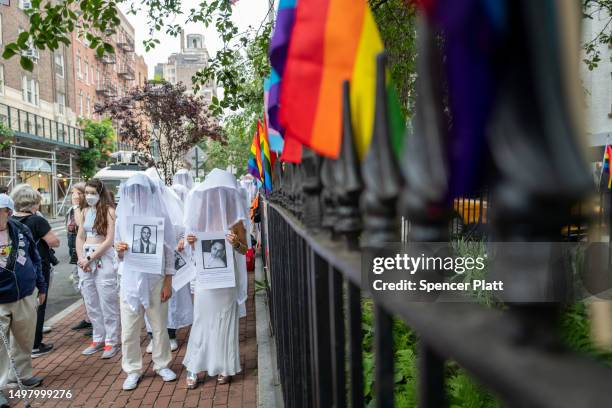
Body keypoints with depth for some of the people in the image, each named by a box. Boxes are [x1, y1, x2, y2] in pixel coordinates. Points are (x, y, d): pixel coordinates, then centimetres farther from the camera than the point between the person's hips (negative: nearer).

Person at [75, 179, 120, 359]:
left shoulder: (108, 211, -7)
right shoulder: (85, 212, 12)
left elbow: (109, 240, -12)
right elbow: (80, 237, 13)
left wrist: (90, 259, -11)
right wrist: (81, 258, -3)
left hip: (103, 258, -6)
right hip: (85, 259, 6)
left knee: (107, 302, -1)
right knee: (91, 303, 12)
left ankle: (111, 341, 8)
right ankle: (98, 339, 24)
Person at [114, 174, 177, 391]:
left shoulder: (160, 217, -5)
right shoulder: (123, 218, 4)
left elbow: (169, 251, -3)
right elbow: (118, 252, 12)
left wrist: (168, 282, -5)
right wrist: (119, 249, -13)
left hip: (155, 278, -2)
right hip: (130, 280, 2)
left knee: (159, 325, 9)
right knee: (129, 328, 6)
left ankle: (162, 364, 27)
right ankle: (133, 370, 22)